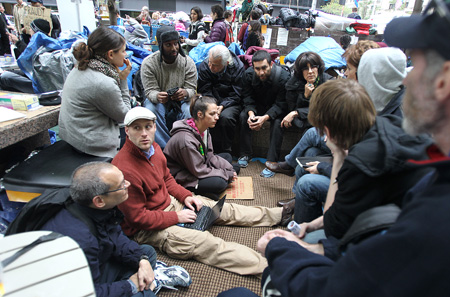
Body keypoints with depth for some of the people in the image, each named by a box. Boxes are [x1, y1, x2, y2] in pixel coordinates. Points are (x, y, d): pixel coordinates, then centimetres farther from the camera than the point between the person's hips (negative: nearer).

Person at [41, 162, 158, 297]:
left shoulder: (101, 208, -16)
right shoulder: (79, 239, -38)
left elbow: (116, 237, 2)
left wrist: (142, 260, -11)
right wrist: (130, 286, -17)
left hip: (96, 266, 8)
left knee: (148, 252, 9)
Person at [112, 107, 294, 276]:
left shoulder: (153, 148, -2)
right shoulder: (125, 169, -29)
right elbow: (137, 217, -24)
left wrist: (185, 196, -1)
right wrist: (176, 217, -17)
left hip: (168, 202, 8)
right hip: (146, 229, -8)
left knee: (224, 210, 7)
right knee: (204, 242, -23)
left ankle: (276, 215, 19)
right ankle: (268, 268, -26)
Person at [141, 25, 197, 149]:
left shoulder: (188, 62, -7)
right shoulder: (148, 63, -11)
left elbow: (192, 89, -9)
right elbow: (150, 91, -14)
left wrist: (185, 93, -36)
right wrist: (157, 96, -40)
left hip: (180, 102, 1)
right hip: (158, 101, 0)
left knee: (190, 112, -32)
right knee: (151, 110, -34)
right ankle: (165, 148, -27)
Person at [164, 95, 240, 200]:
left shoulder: (204, 129, -3)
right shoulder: (186, 139, -32)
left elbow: (210, 156, 3)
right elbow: (199, 171, -26)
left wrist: (229, 170, -10)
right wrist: (227, 174, -18)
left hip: (197, 166, 10)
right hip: (180, 178, -9)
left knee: (227, 157, 12)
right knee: (219, 183, -29)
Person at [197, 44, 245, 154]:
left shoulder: (238, 67, -13)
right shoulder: (204, 66, -6)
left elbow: (236, 95, -10)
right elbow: (204, 91, -3)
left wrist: (222, 106, -25)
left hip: (230, 103, -2)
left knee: (226, 117, -34)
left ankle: (226, 152, -15)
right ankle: (216, 150, -14)